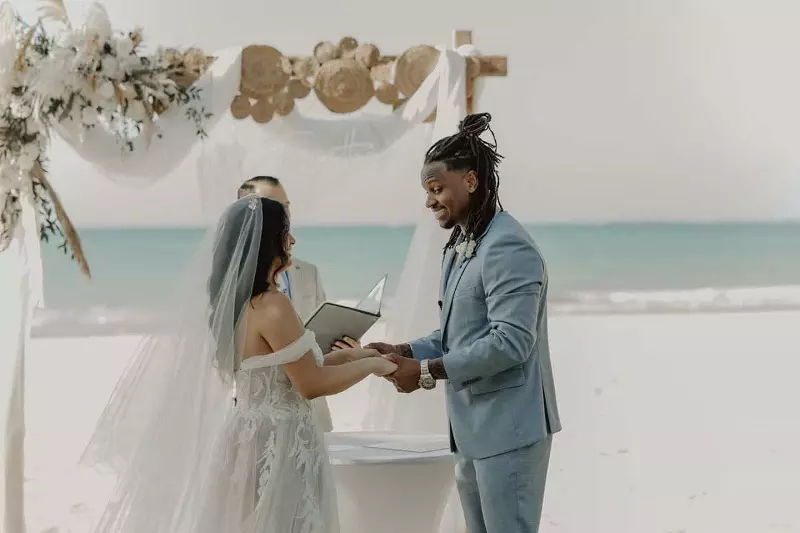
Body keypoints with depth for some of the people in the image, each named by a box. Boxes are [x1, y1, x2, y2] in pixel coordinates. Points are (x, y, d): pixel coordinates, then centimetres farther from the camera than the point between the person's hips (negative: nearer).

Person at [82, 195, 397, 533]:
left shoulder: (234, 302, 9)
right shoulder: (271, 305, -18)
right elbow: (312, 385, -16)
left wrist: (346, 356, 17)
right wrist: (370, 365, -3)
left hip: (251, 439, 9)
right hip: (274, 446, -9)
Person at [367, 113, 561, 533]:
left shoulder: (507, 247, -17)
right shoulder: (460, 246, 14)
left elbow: (510, 341, -24)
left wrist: (427, 371, -20)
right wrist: (406, 352, 3)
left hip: (508, 428, -10)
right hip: (473, 428, 10)